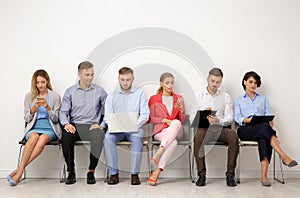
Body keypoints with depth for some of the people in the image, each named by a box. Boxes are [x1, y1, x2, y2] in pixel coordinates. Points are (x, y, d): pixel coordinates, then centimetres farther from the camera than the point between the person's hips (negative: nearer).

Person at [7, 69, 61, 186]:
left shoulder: (55, 96, 7)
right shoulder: (29, 96, 12)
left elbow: (55, 119, 4)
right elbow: (27, 119, 10)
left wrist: (48, 107, -14)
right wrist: (33, 108, -10)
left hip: (50, 128, -1)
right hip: (33, 127, 1)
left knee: (43, 138, -36)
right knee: (34, 136, -36)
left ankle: (20, 170, -31)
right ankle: (21, 169, -33)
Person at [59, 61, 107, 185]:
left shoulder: (99, 91, 10)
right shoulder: (70, 91, 12)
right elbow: (63, 112, 7)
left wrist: (101, 125, -9)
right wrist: (66, 124, -14)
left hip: (92, 126, -1)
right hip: (75, 126, 1)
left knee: (99, 135, -35)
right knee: (66, 136, -33)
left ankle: (91, 171, -19)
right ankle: (71, 172, -17)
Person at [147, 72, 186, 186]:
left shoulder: (179, 98, 22)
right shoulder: (154, 99, 15)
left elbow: (182, 120, 18)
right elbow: (150, 119, 8)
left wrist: (182, 110, -4)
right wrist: (164, 120, -9)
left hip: (176, 132, 2)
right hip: (160, 130, -2)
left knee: (176, 122, -40)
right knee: (173, 142, -39)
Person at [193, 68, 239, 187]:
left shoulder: (226, 97, 12)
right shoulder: (200, 96, 11)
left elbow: (229, 118, 3)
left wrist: (219, 120, -18)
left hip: (221, 128, 1)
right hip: (204, 127, -1)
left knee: (233, 136, -31)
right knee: (198, 137, -34)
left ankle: (230, 174, -19)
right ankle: (201, 174, -22)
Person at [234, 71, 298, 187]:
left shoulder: (263, 99, 29)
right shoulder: (239, 101, 23)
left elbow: (268, 115, 14)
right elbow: (237, 117, 6)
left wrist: (270, 122, -11)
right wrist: (249, 120, -15)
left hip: (262, 129, 2)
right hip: (246, 130, -1)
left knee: (264, 138, -37)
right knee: (264, 126, -36)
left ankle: (264, 176, -44)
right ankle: (284, 157, -41)